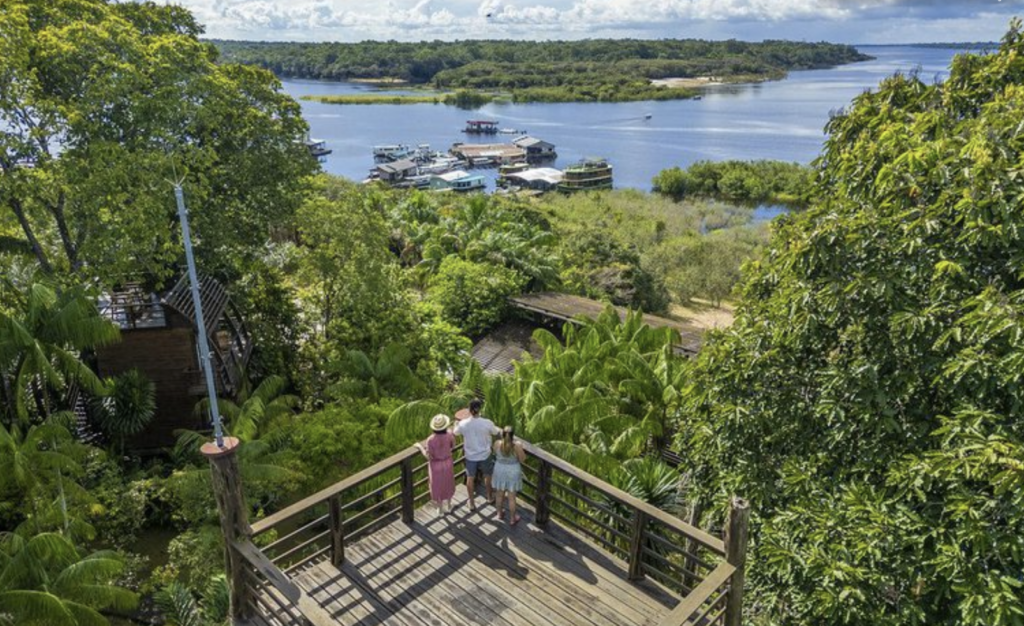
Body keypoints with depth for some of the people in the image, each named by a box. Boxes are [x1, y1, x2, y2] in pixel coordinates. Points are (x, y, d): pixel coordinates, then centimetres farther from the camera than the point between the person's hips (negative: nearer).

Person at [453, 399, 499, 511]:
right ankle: (489, 497, 44)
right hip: (484, 455, 0)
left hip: (470, 456, 0)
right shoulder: (487, 423, -23)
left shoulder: (463, 424, -20)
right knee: (487, 476, 25)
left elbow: (456, 433, 3)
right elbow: (496, 432, -2)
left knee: (470, 478, 19)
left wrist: (456, 424, 25)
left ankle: (472, 503, 30)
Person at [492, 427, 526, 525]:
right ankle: (512, 519, 29)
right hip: (513, 472, -2)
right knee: (511, 497, 14)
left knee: (500, 494, 23)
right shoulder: (517, 446, -25)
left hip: (500, 471, 2)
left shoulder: (497, 443, -20)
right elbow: (522, 459, -12)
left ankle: (500, 513, 42)